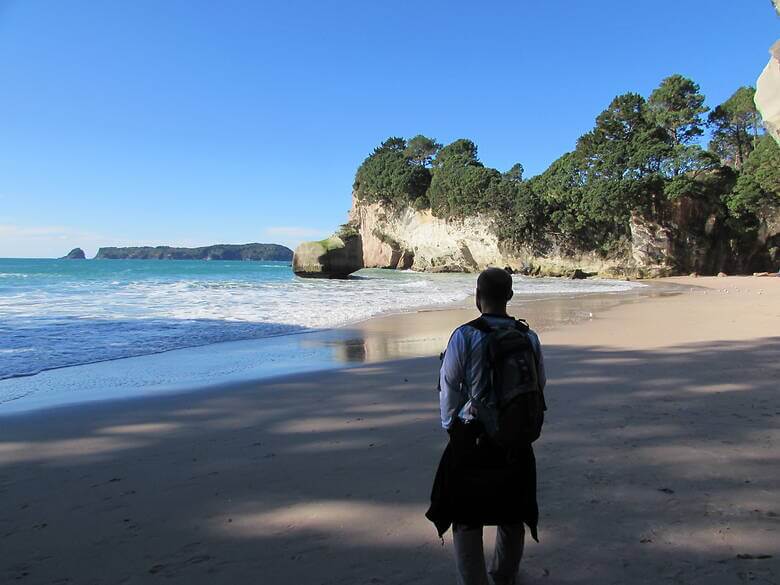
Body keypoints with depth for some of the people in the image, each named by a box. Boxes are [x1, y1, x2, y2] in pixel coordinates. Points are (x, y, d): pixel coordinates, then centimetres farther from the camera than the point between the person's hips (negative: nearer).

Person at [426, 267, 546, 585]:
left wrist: (450, 426, 7)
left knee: (466, 517, 12)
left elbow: (449, 389, -9)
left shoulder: (464, 336, -14)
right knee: (512, 512, 23)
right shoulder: (529, 338, -4)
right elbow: (539, 386, 3)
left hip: (472, 437, -4)